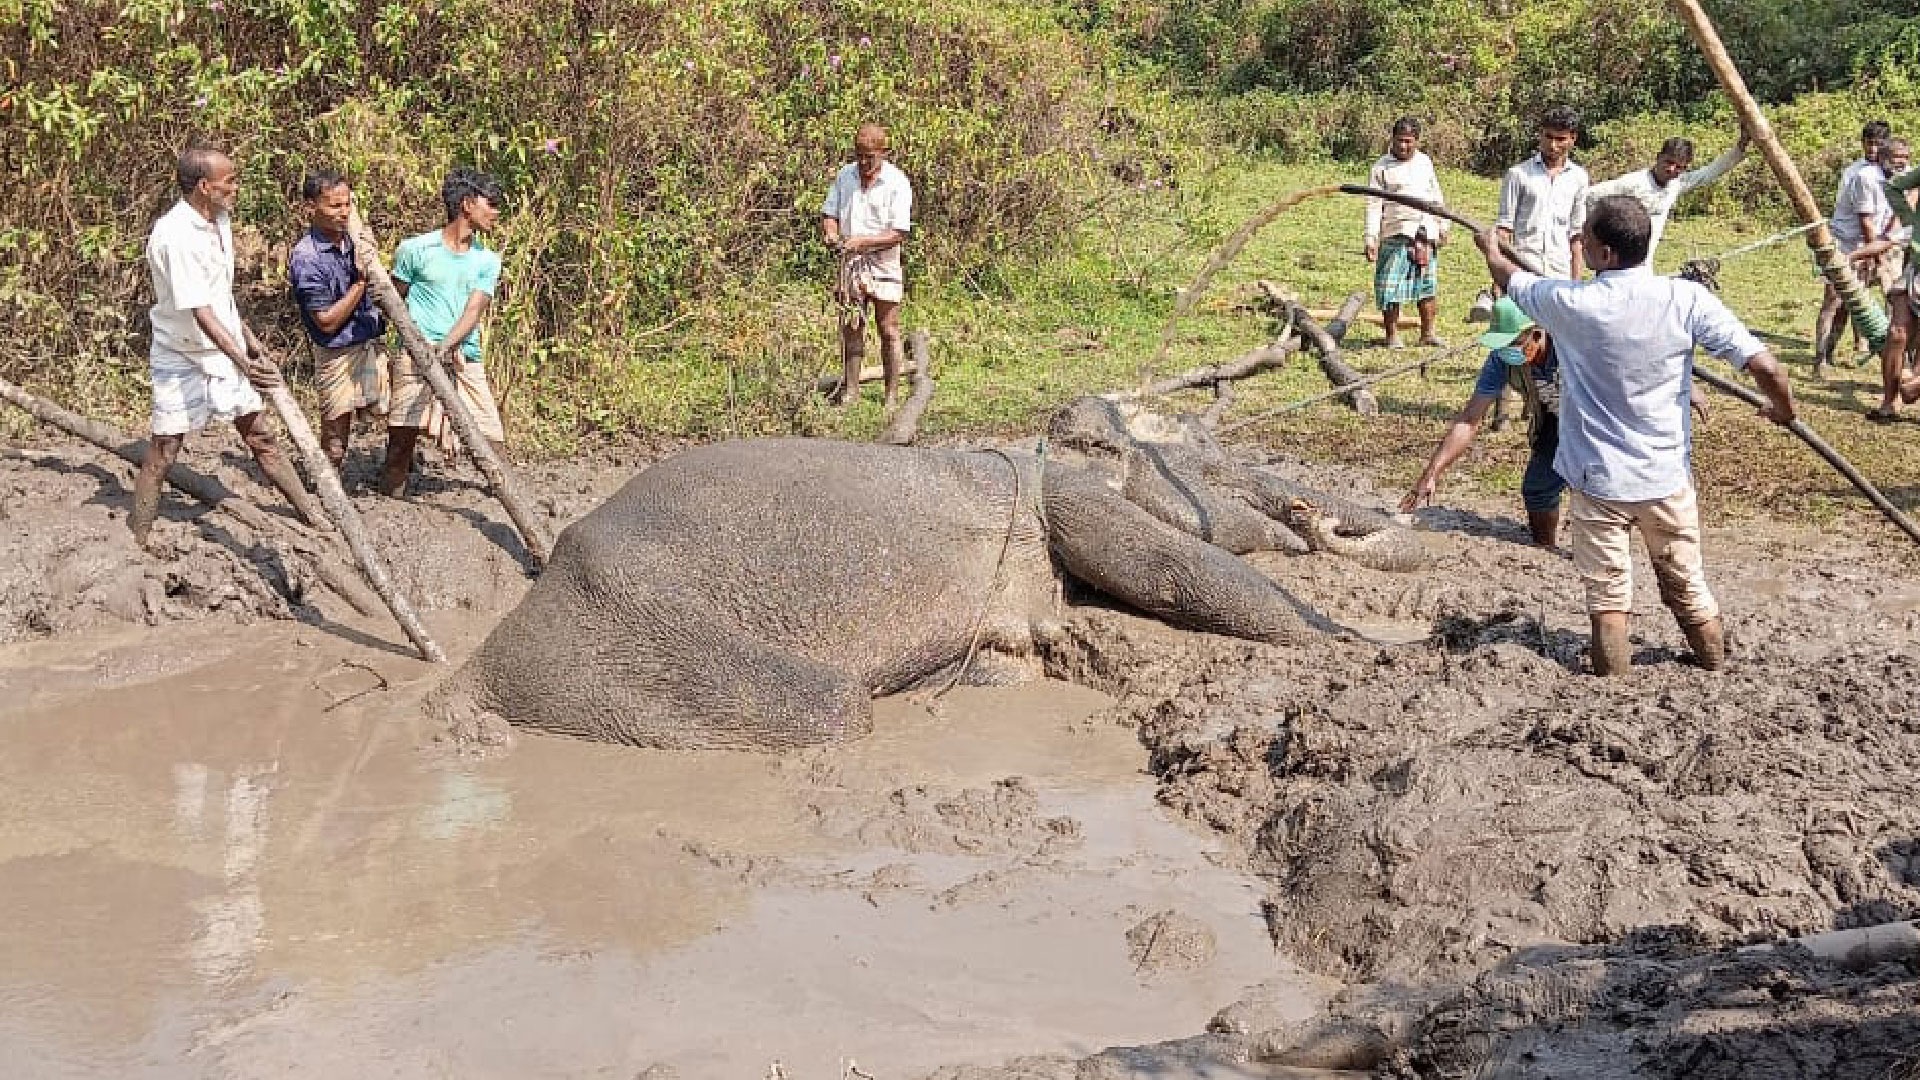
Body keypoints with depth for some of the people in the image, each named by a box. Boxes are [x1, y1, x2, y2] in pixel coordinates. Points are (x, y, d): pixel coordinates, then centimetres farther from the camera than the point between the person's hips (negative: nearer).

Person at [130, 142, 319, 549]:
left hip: (225, 349, 8)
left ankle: (311, 516, 20)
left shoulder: (220, 219, 2)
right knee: (162, 453, -2)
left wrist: (249, 339, 19)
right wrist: (242, 362, -38)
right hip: (182, 359, -8)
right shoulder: (175, 235, -25)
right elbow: (199, 310, -31)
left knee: (260, 437, 13)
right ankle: (136, 544, 6)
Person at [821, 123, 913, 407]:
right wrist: (829, 232, -9)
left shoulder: (897, 183, -9)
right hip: (849, 263, 4)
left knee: (888, 330, 0)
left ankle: (890, 395, 8)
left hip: (883, 264, -4)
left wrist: (861, 241, -22)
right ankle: (850, 389, 15)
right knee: (850, 327, 6)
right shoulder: (845, 175, 6)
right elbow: (828, 213, 13)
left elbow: (898, 234, -13)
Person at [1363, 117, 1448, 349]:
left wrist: (1442, 226, 22)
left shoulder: (1425, 162, 15)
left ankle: (1427, 333, 12)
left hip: (1425, 233, 4)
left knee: (1428, 286, 5)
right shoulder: (1382, 166, 1)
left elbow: (1436, 197, 24)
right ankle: (1392, 336, 1)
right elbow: (1374, 205, -3)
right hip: (1396, 234, -4)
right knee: (1391, 286, -6)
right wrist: (1371, 238, -11)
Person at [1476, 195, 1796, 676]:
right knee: (1688, 587, 19)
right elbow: (1764, 366, -15)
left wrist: (1490, 248, 29)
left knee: (1608, 596, 6)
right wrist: (1784, 411, 7)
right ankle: (1718, 673, 34)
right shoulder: (1687, 299, -15)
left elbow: (1509, 276, 6)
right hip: (1667, 477, 2)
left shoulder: (1569, 303, -16)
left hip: (1597, 478, -2)